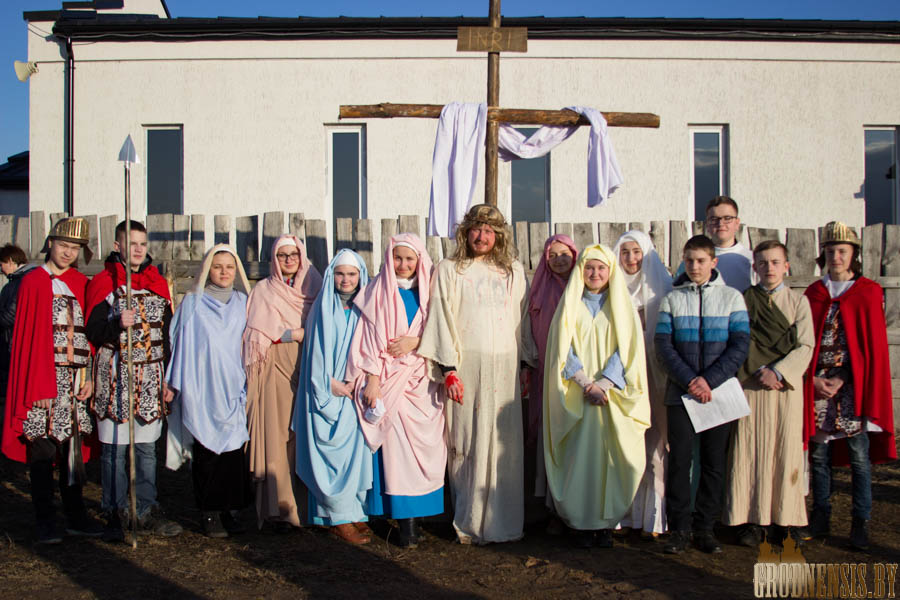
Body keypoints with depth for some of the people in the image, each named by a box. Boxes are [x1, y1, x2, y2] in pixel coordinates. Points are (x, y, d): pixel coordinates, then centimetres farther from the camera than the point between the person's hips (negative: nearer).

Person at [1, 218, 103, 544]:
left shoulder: (81, 283, 12)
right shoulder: (33, 282, -1)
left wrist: (89, 377, 3)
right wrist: (37, 386, -12)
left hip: (76, 378, 4)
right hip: (43, 377, -4)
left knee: (74, 448, 9)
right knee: (43, 449, 2)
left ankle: (76, 517, 19)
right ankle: (46, 523, 12)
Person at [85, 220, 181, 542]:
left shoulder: (158, 283, 13)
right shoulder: (102, 283, 0)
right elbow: (93, 332, -5)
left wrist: (169, 378, 12)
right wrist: (118, 324, -25)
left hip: (151, 377, 4)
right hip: (115, 376, -4)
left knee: (147, 447, 9)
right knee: (113, 448, 0)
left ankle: (147, 511, 17)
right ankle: (115, 515, 10)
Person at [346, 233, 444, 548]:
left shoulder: (428, 291, 11)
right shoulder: (378, 292, 4)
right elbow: (370, 338, 0)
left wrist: (416, 340, -8)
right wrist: (371, 379, -8)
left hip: (422, 381, 3)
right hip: (391, 380, -2)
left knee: (425, 447, -2)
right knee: (397, 445, -8)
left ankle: (421, 511, 7)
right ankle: (406, 522, -4)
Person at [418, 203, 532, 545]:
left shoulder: (514, 271, 15)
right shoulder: (449, 270, 7)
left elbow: (524, 319, 15)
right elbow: (443, 320, 1)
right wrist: (449, 369, -8)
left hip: (505, 367, 2)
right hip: (466, 366, -2)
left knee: (505, 444, 1)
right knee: (467, 443, -2)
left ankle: (504, 522, 13)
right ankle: (469, 522, 9)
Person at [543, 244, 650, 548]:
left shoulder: (623, 307, 9)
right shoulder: (570, 307, 9)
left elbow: (628, 349, 0)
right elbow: (564, 349, 0)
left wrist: (603, 383, -13)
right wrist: (587, 384, -12)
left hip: (613, 395, 0)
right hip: (576, 396, 0)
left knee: (611, 455, -3)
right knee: (578, 457, -4)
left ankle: (606, 523, 8)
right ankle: (582, 523, 5)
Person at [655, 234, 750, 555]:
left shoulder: (731, 297, 5)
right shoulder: (671, 299, 6)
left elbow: (740, 346, -2)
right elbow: (663, 345, -2)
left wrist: (709, 380, -12)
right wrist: (690, 380, -14)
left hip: (719, 391, 1)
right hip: (680, 393, 0)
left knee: (714, 462, 6)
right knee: (679, 460, -1)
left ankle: (705, 526, 17)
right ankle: (679, 528, 9)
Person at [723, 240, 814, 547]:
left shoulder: (799, 301, 9)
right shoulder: (743, 300, 6)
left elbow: (805, 346, 0)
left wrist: (777, 371, -12)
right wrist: (759, 370, -12)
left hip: (787, 385, 1)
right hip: (751, 384, -1)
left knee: (785, 450, 1)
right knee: (750, 450, -2)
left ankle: (784, 519, 8)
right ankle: (751, 520, 3)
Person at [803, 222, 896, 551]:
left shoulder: (869, 292, 4)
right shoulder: (813, 293, 12)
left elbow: (875, 345, -1)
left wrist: (842, 379, -10)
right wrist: (813, 378, -5)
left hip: (853, 385, -2)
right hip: (817, 384, 3)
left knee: (859, 455, -3)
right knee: (819, 454, 6)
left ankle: (860, 522, 7)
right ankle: (821, 517, 17)